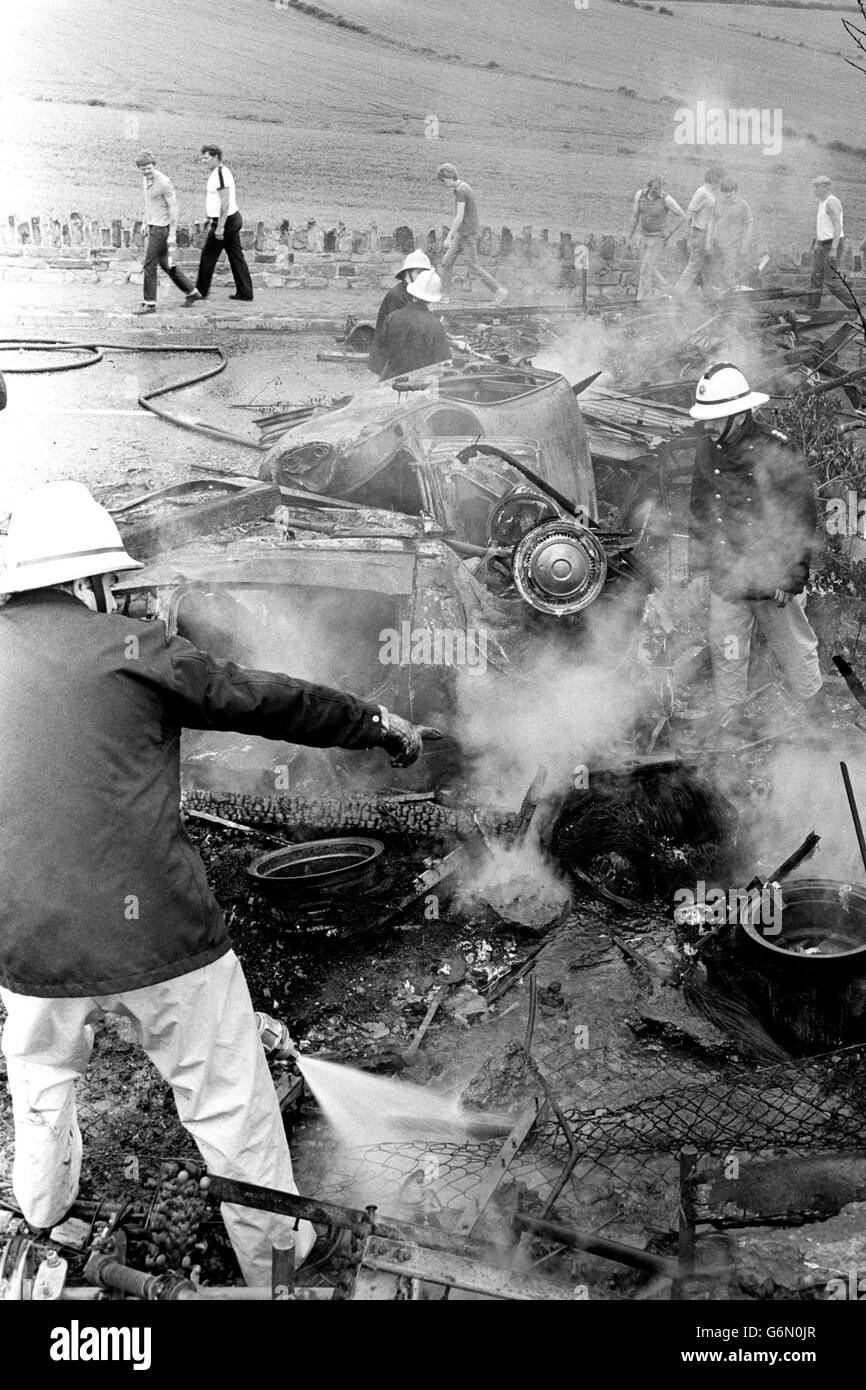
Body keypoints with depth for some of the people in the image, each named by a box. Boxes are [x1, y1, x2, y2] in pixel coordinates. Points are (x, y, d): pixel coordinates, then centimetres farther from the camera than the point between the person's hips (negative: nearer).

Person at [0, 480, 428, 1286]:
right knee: (229, 1102, 12)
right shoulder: (127, 647, -9)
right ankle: (272, 1258, 27)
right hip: (157, 932, -5)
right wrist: (376, 723, 11)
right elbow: (265, 700, -2)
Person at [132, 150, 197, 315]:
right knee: (164, 263, 16)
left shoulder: (164, 182, -17)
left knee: (149, 264, -8)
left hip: (162, 227, -9)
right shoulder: (145, 179, 8)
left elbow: (173, 207, -17)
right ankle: (191, 292, 27)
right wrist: (145, 223, 24)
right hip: (153, 226, 9)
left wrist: (172, 234, -19)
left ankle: (149, 303, -3)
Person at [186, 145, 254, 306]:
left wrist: (220, 227, -25)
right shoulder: (222, 171, 14)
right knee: (236, 256, 10)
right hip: (233, 219, 10)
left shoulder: (220, 173, -17)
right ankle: (245, 292, 13)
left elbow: (225, 202, -23)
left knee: (208, 256, -2)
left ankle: (201, 291, 6)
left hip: (225, 220, -10)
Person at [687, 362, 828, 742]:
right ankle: (731, 720, 25)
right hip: (725, 580, 4)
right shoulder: (706, 452, 1)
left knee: (795, 649, 12)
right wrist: (698, 568, 10)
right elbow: (699, 512, 12)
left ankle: (818, 712, 32)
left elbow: (803, 519, -11)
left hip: (774, 581, -3)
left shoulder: (780, 453, -14)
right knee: (726, 653, 9)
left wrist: (790, 578, -13)